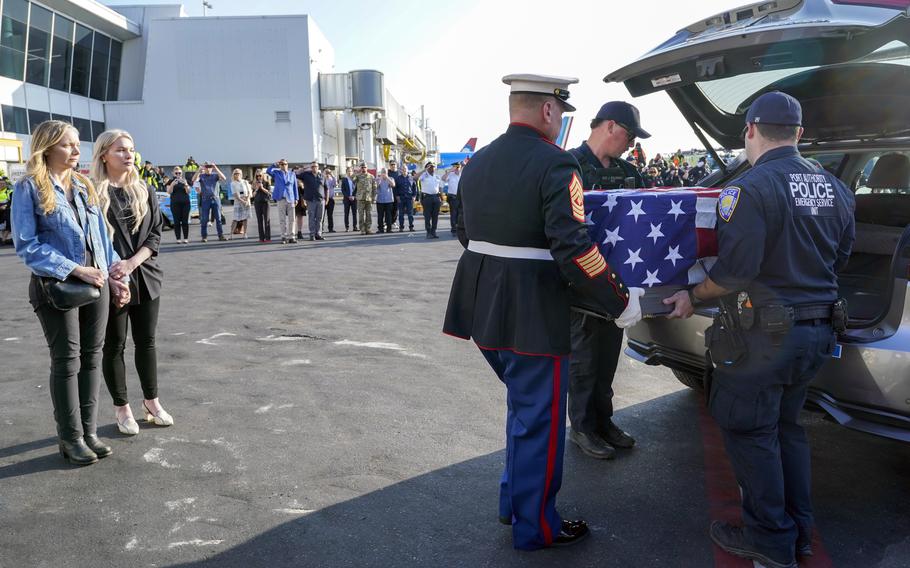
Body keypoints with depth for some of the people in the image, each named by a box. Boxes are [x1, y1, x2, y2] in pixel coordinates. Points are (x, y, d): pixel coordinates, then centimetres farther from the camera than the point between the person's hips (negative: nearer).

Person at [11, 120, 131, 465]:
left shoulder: (85, 187, 11)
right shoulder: (29, 188, -6)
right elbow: (27, 246, -12)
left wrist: (113, 276, 7)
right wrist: (76, 270, -18)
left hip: (95, 283, 5)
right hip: (57, 287, -5)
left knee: (92, 357, 9)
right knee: (67, 362, 3)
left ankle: (88, 431, 20)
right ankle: (71, 438, 16)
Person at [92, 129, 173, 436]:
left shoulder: (144, 191, 8)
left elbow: (155, 233, 3)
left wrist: (132, 262, -12)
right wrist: (110, 273, -17)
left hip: (146, 277, 4)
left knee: (146, 341, 12)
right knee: (114, 345, 7)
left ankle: (151, 401, 25)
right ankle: (122, 408, 19)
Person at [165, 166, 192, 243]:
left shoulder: (185, 180, 11)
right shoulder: (171, 181, 8)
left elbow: (188, 192, 1)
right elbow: (169, 192, -3)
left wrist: (185, 184, -18)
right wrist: (172, 184, -20)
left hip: (185, 203, 1)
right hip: (175, 204, -1)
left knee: (185, 221, -3)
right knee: (177, 222, -3)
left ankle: (186, 238, 1)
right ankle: (178, 238, 0)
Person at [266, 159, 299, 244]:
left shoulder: (292, 174, 12)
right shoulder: (276, 173, 10)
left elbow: (295, 187, 11)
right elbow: (268, 171, -10)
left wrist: (296, 198, 6)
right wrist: (275, 164, -9)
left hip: (291, 198, 1)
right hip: (281, 198, -1)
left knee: (291, 219, 0)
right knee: (282, 219, 0)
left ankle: (291, 237, 4)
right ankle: (284, 237, 5)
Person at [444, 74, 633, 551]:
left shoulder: (478, 162, 8)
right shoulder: (555, 164, -15)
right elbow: (574, 249, -22)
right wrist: (619, 301, -11)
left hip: (482, 308, 8)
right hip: (531, 315, -8)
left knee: (523, 406, 25)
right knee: (539, 421, 8)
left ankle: (514, 502, 37)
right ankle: (535, 527, 23)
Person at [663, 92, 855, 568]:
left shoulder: (750, 188, -18)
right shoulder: (835, 188, 6)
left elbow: (735, 270, -21)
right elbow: (838, 259, 14)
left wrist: (694, 297, -5)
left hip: (766, 332, -8)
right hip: (819, 330, 8)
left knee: (748, 430, 7)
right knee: (786, 426, 21)